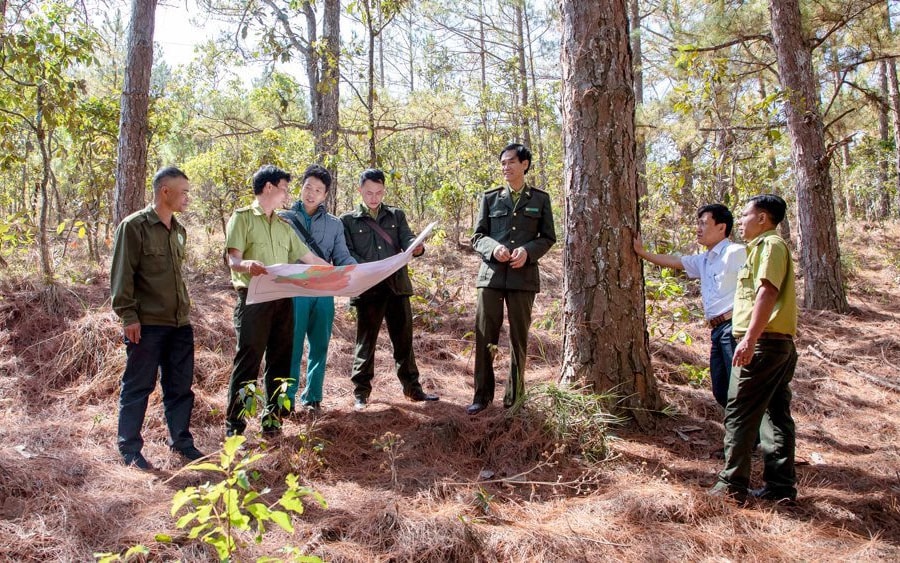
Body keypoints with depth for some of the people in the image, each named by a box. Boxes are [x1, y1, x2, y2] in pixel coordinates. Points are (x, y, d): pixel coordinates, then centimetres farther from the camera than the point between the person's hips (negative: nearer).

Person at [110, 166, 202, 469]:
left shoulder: (178, 230, 13)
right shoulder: (134, 226, -9)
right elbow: (122, 275, -11)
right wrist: (128, 316, -14)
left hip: (179, 323, 7)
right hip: (147, 324, -7)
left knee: (180, 386, 12)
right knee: (138, 387, 4)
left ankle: (181, 441, 24)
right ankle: (129, 448, 17)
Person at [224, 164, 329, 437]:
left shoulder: (283, 225, 18)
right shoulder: (242, 217, -1)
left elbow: (308, 257, 20)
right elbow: (233, 259, -12)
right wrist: (247, 265, -34)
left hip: (283, 300, 6)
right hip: (254, 299, -6)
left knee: (280, 360, 7)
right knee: (247, 361, -6)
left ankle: (272, 417, 17)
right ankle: (234, 424, 2)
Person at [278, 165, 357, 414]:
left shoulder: (334, 224, 11)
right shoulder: (285, 218, 5)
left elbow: (342, 258, 7)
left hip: (324, 292, 3)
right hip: (294, 291, -3)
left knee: (320, 346, 8)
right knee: (292, 346, -1)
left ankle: (312, 396, 20)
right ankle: (287, 397, 10)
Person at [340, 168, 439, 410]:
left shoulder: (396, 215, 14)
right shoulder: (348, 220, 5)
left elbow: (407, 240, 3)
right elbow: (346, 254, -2)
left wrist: (416, 247, -22)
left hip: (397, 286, 3)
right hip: (367, 288, -2)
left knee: (404, 339, 9)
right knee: (365, 341, 5)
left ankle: (412, 388, 20)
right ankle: (361, 392, 15)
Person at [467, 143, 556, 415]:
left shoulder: (540, 199, 7)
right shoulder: (490, 198, 9)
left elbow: (548, 238, 7)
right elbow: (477, 236, 8)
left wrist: (527, 251, -12)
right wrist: (493, 248, -14)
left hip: (524, 275, 0)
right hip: (492, 274, 1)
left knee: (519, 338, 6)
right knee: (484, 336, 0)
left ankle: (515, 396, 18)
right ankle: (482, 394, 10)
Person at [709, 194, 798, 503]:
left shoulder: (770, 244, -9)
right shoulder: (766, 246, 22)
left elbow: (768, 292, -22)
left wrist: (749, 338, -28)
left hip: (763, 342, -11)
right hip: (781, 342, 11)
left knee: (739, 414, -7)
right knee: (776, 414, 11)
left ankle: (732, 485, -3)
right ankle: (781, 485, 17)